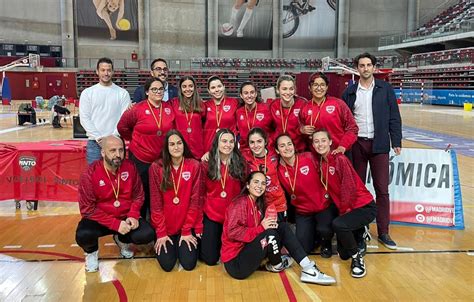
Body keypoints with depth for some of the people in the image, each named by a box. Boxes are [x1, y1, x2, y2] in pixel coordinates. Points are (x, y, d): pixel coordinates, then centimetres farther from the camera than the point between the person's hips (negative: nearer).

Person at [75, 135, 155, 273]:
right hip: (99, 220, -3)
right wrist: (116, 224, -24)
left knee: (148, 234, -19)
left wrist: (133, 215, -16)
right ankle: (91, 252, 8)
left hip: (125, 218, 3)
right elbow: (88, 209, -17)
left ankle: (122, 240, 18)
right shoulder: (90, 174, -17)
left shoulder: (130, 167, -7)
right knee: (83, 235, -33)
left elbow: (138, 195, 3)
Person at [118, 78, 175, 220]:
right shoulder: (138, 109, -9)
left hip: (162, 159, 3)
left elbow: (172, 131, 11)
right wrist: (135, 140, 9)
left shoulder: (169, 109, 0)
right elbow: (122, 126, 3)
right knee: (142, 194, 9)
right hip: (140, 159, -3)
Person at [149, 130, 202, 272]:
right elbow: (155, 203, -7)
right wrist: (160, 233, -10)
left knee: (189, 264, -6)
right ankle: (165, 242, 26)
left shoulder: (194, 166, -7)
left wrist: (187, 230, -8)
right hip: (164, 227, 0)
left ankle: (182, 242, 26)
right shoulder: (156, 168, -8)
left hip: (186, 225, 1)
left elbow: (195, 200, -6)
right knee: (167, 265, -7)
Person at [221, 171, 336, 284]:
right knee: (270, 233, -27)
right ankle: (276, 265, 3)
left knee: (283, 227, 0)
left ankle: (307, 267, -7)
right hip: (236, 263, -9)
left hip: (248, 249, 9)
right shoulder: (241, 203, -15)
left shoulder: (258, 204, 11)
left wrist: (269, 223, -11)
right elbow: (233, 232, -25)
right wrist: (261, 228, -24)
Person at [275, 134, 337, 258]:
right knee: (303, 248, -4)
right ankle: (314, 233, 29)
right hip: (303, 211, 2)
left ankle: (326, 242, 8)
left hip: (324, 205, -2)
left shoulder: (309, 157, -13)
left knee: (324, 230, -29)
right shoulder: (280, 171, -8)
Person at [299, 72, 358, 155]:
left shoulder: (338, 104, -3)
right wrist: (302, 130, -2)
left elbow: (352, 127, -2)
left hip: (337, 153, -2)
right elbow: (301, 128, 20)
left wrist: (343, 146, -11)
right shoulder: (305, 108, 5)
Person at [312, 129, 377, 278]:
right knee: (343, 254, 11)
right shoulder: (320, 163, 3)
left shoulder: (340, 159, -17)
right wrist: (343, 210, 0)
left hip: (365, 206, -7)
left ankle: (357, 257, -10)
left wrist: (345, 210, -11)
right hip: (345, 209, 8)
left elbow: (350, 187, -20)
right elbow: (328, 190, 6)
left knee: (338, 224, -35)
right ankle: (359, 234, 40)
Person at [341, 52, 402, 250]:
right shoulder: (350, 92, 6)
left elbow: (394, 117, 2)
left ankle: (383, 232, 8)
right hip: (356, 144, 1)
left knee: (382, 189, 0)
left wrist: (396, 142, -4)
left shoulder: (385, 89, 3)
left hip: (379, 144, -1)